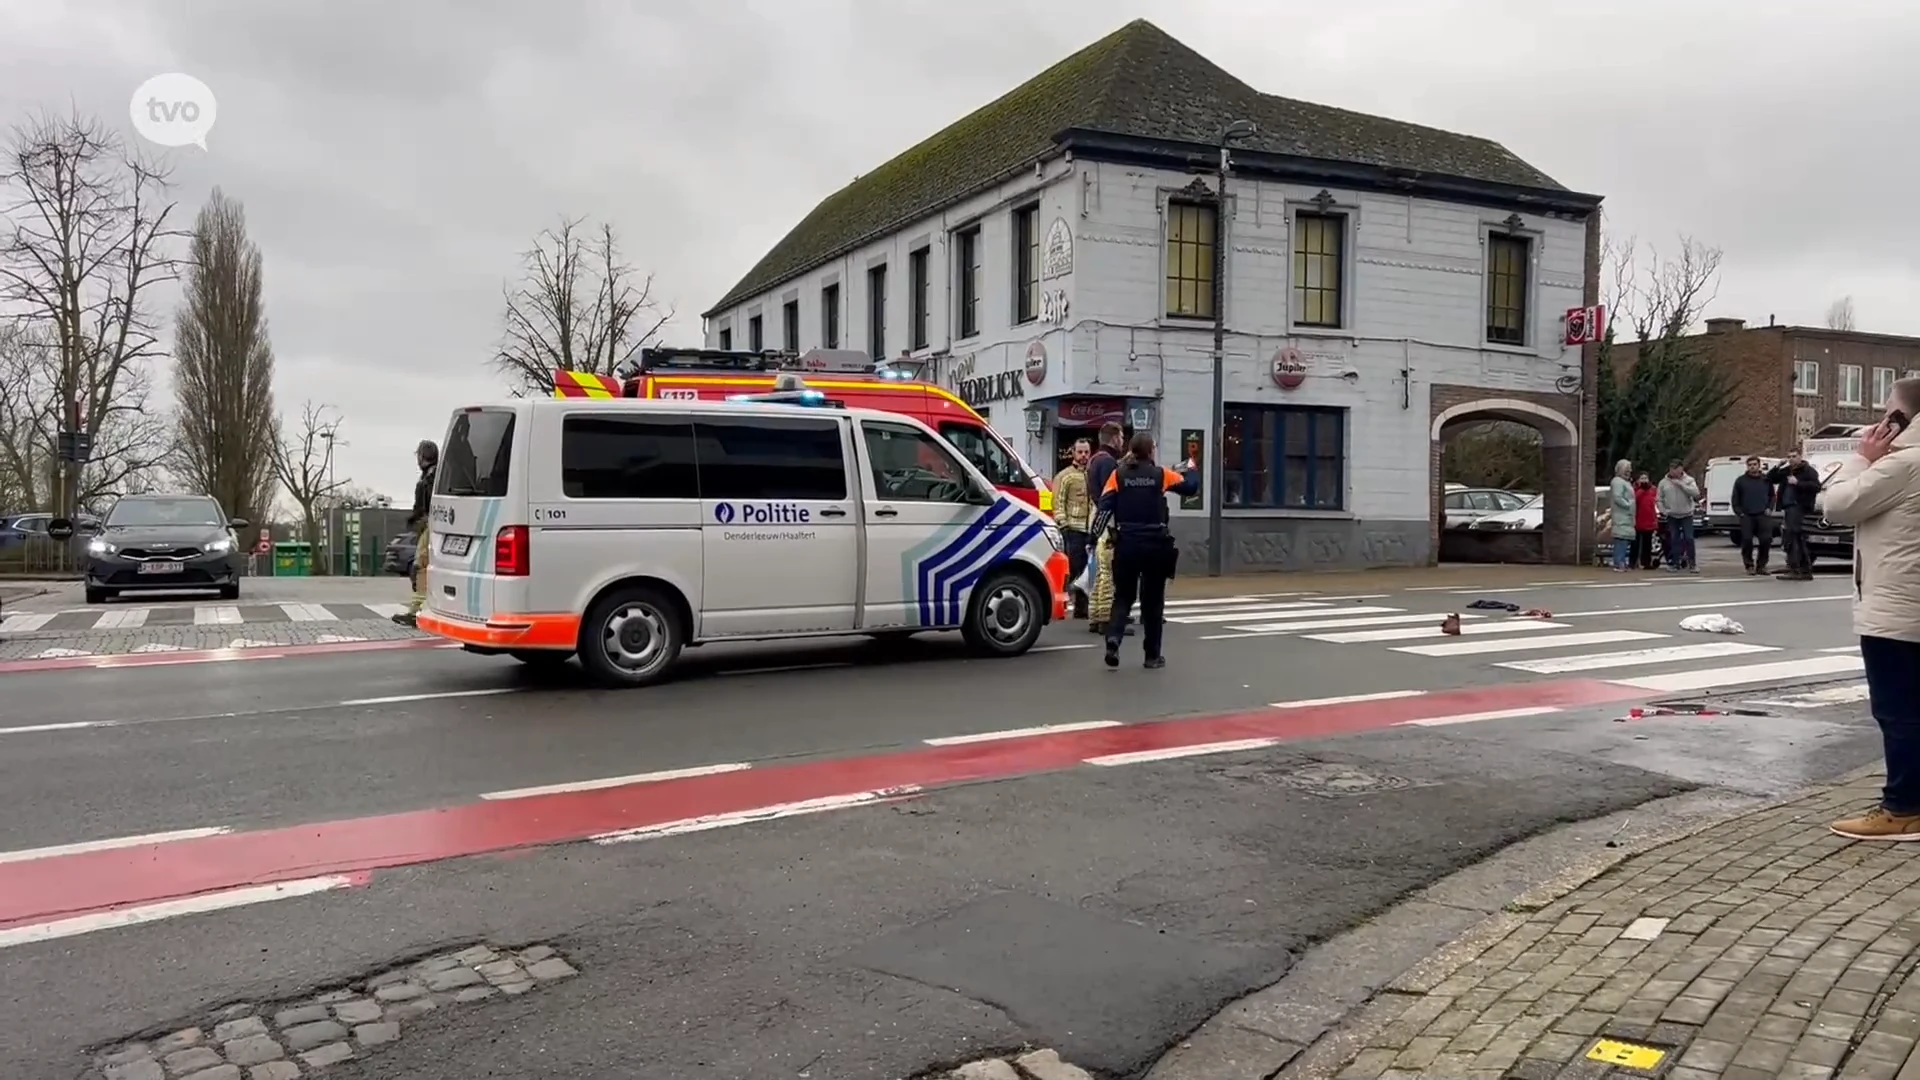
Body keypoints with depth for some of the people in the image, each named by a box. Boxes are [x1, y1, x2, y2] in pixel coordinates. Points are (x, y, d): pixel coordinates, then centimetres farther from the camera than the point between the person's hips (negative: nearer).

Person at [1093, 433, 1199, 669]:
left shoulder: (1118, 475, 0)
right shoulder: (1161, 475, -1)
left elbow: (1105, 507, -7)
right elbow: (1191, 486, 10)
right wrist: (1190, 469, 31)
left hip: (1126, 543, 1)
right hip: (1155, 544, -1)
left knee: (1123, 596, 11)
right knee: (1153, 599, 10)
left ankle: (1113, 639, -13)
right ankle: (1152, 655, 15)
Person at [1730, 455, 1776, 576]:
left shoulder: (1767, 479, 12)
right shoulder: (1740, 480, 7)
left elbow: (1772, 496, 18)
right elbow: (1735, 499, 8)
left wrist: (1769, 508, 3)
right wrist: (1739, 512, -2)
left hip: (1763, 516, 1)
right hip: (1746, 516, -1)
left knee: (1766, 540, -7)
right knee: (1747, 541, -6)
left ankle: (1761, 565, 6)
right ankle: (1749, 565, 5)